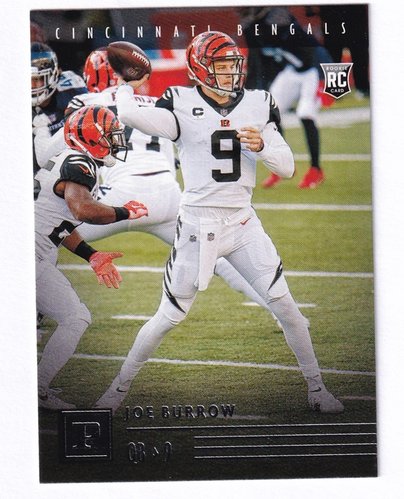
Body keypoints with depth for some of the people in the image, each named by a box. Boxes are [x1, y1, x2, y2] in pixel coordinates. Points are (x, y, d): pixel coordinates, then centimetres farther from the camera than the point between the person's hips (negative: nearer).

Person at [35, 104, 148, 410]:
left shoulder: (66, 162, 16)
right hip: (30, 256, -10)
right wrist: (125, 213, -19)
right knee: (76, 319, -7)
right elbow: (83, 209, -34)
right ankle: (38, 393, -4)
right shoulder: (77, 164, -15)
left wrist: (92, 256, 21)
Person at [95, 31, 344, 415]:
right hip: (197, 225, -3)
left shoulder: (257, 105, 4)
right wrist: (126, 88, -6)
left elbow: (287, 167, 3)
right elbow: (129, 115, -25)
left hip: (243, 224, 3)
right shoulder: (182, 106, -8)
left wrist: (262, 146, -15)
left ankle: (317, 389, 13)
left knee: (286, 308, -1)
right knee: (169, 316, 4)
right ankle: (120, 386, 21)